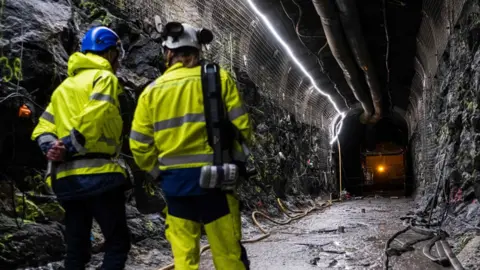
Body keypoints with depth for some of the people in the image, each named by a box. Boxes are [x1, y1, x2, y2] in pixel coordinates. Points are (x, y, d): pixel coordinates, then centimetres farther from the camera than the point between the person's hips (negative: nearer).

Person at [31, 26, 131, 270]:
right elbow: (93, 118, -20)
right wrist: (70, 148, -12)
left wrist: (53, 149, -3)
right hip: (97, 175, -8)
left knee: (76, 249, 14)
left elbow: (42, 130, 14)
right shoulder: (104, 77, -1)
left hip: (66, 179, 8)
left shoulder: (65, 86, 24)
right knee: (118, 242, 1)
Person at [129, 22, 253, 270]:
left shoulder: (152, 90, 4)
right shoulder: (219, 78, -1)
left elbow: (139, 144, 1)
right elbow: (242, 128, -4)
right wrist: (233, 157, 13)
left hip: (174, 181, 2)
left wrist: (159, 172, 15)